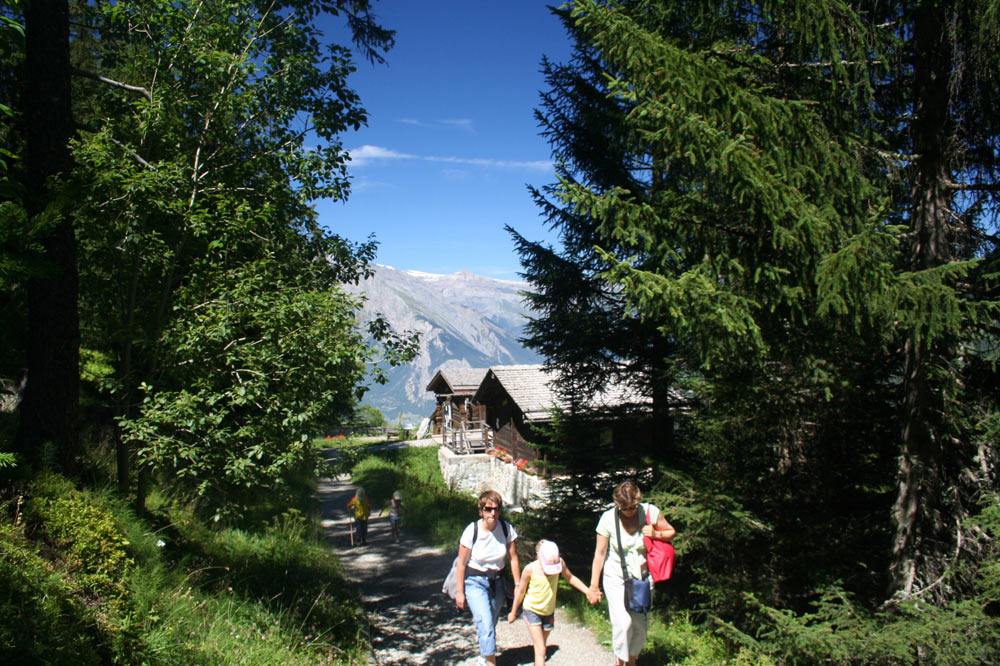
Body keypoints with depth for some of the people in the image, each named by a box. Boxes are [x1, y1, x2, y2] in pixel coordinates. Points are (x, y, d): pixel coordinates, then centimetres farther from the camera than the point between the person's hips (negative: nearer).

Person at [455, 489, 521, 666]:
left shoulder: (506, 528, -12)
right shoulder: (472, 531, -19)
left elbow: (513, 558, -1)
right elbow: (461, 564, -9)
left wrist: (518, 585, 2)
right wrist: (460, 592, -5)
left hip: (497, 582, 3)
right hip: (475, 582, -3)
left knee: (490, 624, 13)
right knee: (485, 624, -17)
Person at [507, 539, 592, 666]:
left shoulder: (559, 563, -14)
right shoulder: (530, 569, -22)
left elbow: (570, 577, 6)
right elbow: (520, 591, -7)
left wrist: (587, 591, -2)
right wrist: (513, 612, 3)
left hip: (549, 612, 4)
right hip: (532, 611, -4)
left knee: (541, 647, 15)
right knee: (540, 650, -12)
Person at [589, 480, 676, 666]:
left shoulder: (650, 511, -12)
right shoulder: (608, 518, -15)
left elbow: (671, 532, 4)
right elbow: (600, 553, -8)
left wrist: (655, 534, -19)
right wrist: (594, 585, -5)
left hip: (641, 577, 2)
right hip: (616, 578, -2)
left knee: (641, 624, 9)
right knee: (623, 623, -13)